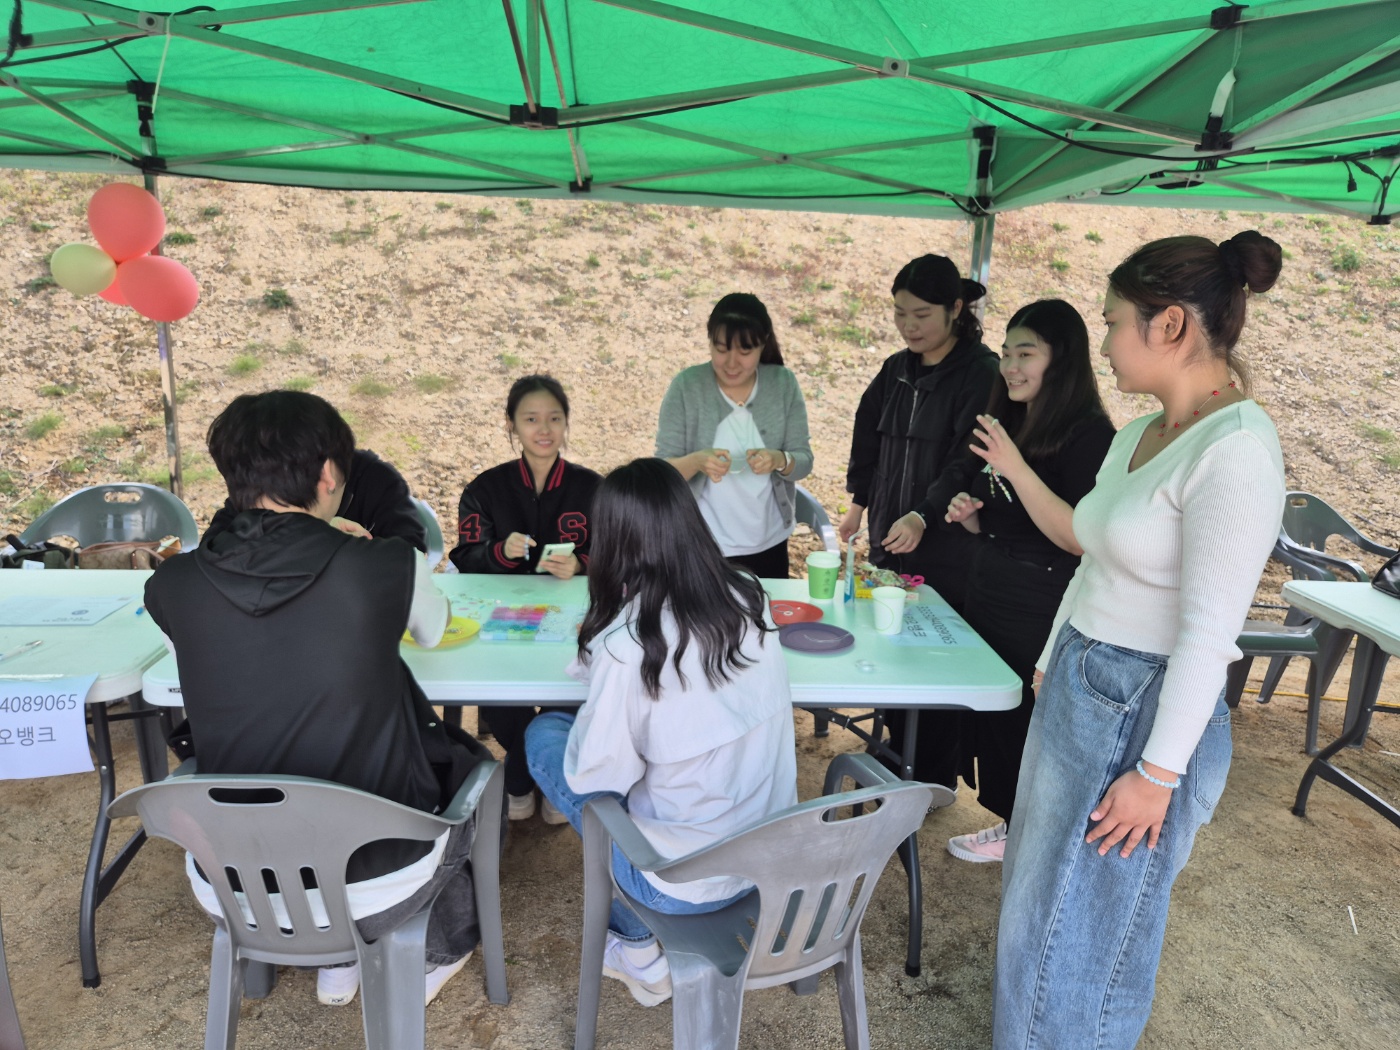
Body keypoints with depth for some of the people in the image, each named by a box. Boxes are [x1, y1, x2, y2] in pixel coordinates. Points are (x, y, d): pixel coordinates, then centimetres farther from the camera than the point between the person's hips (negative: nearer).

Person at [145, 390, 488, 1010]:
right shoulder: (387, 568, -18)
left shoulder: (171, 587, -10)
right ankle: (439, 950, 42)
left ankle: (338, 960, 46)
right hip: (378, 888, -3)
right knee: (470, 766, 27)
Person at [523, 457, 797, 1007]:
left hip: (686, 882, -6)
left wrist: (597, 657, 1)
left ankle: (640, 953, 22)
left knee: (544, 734, 10)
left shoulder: (627, 643, -25)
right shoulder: (749, 599, -8)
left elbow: (593, 776, -14)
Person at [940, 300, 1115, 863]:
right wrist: (967, 512, -3)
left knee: (1033, 725, 4)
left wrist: (1017, 469, -30)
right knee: (990, 716, 17)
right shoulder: (1006, 423, 10)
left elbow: (1080, 540, -25)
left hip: (1043, 615, -8)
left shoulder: (1088, 434, -15)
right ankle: (1009, 825, 36)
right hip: (989, 595, 8)